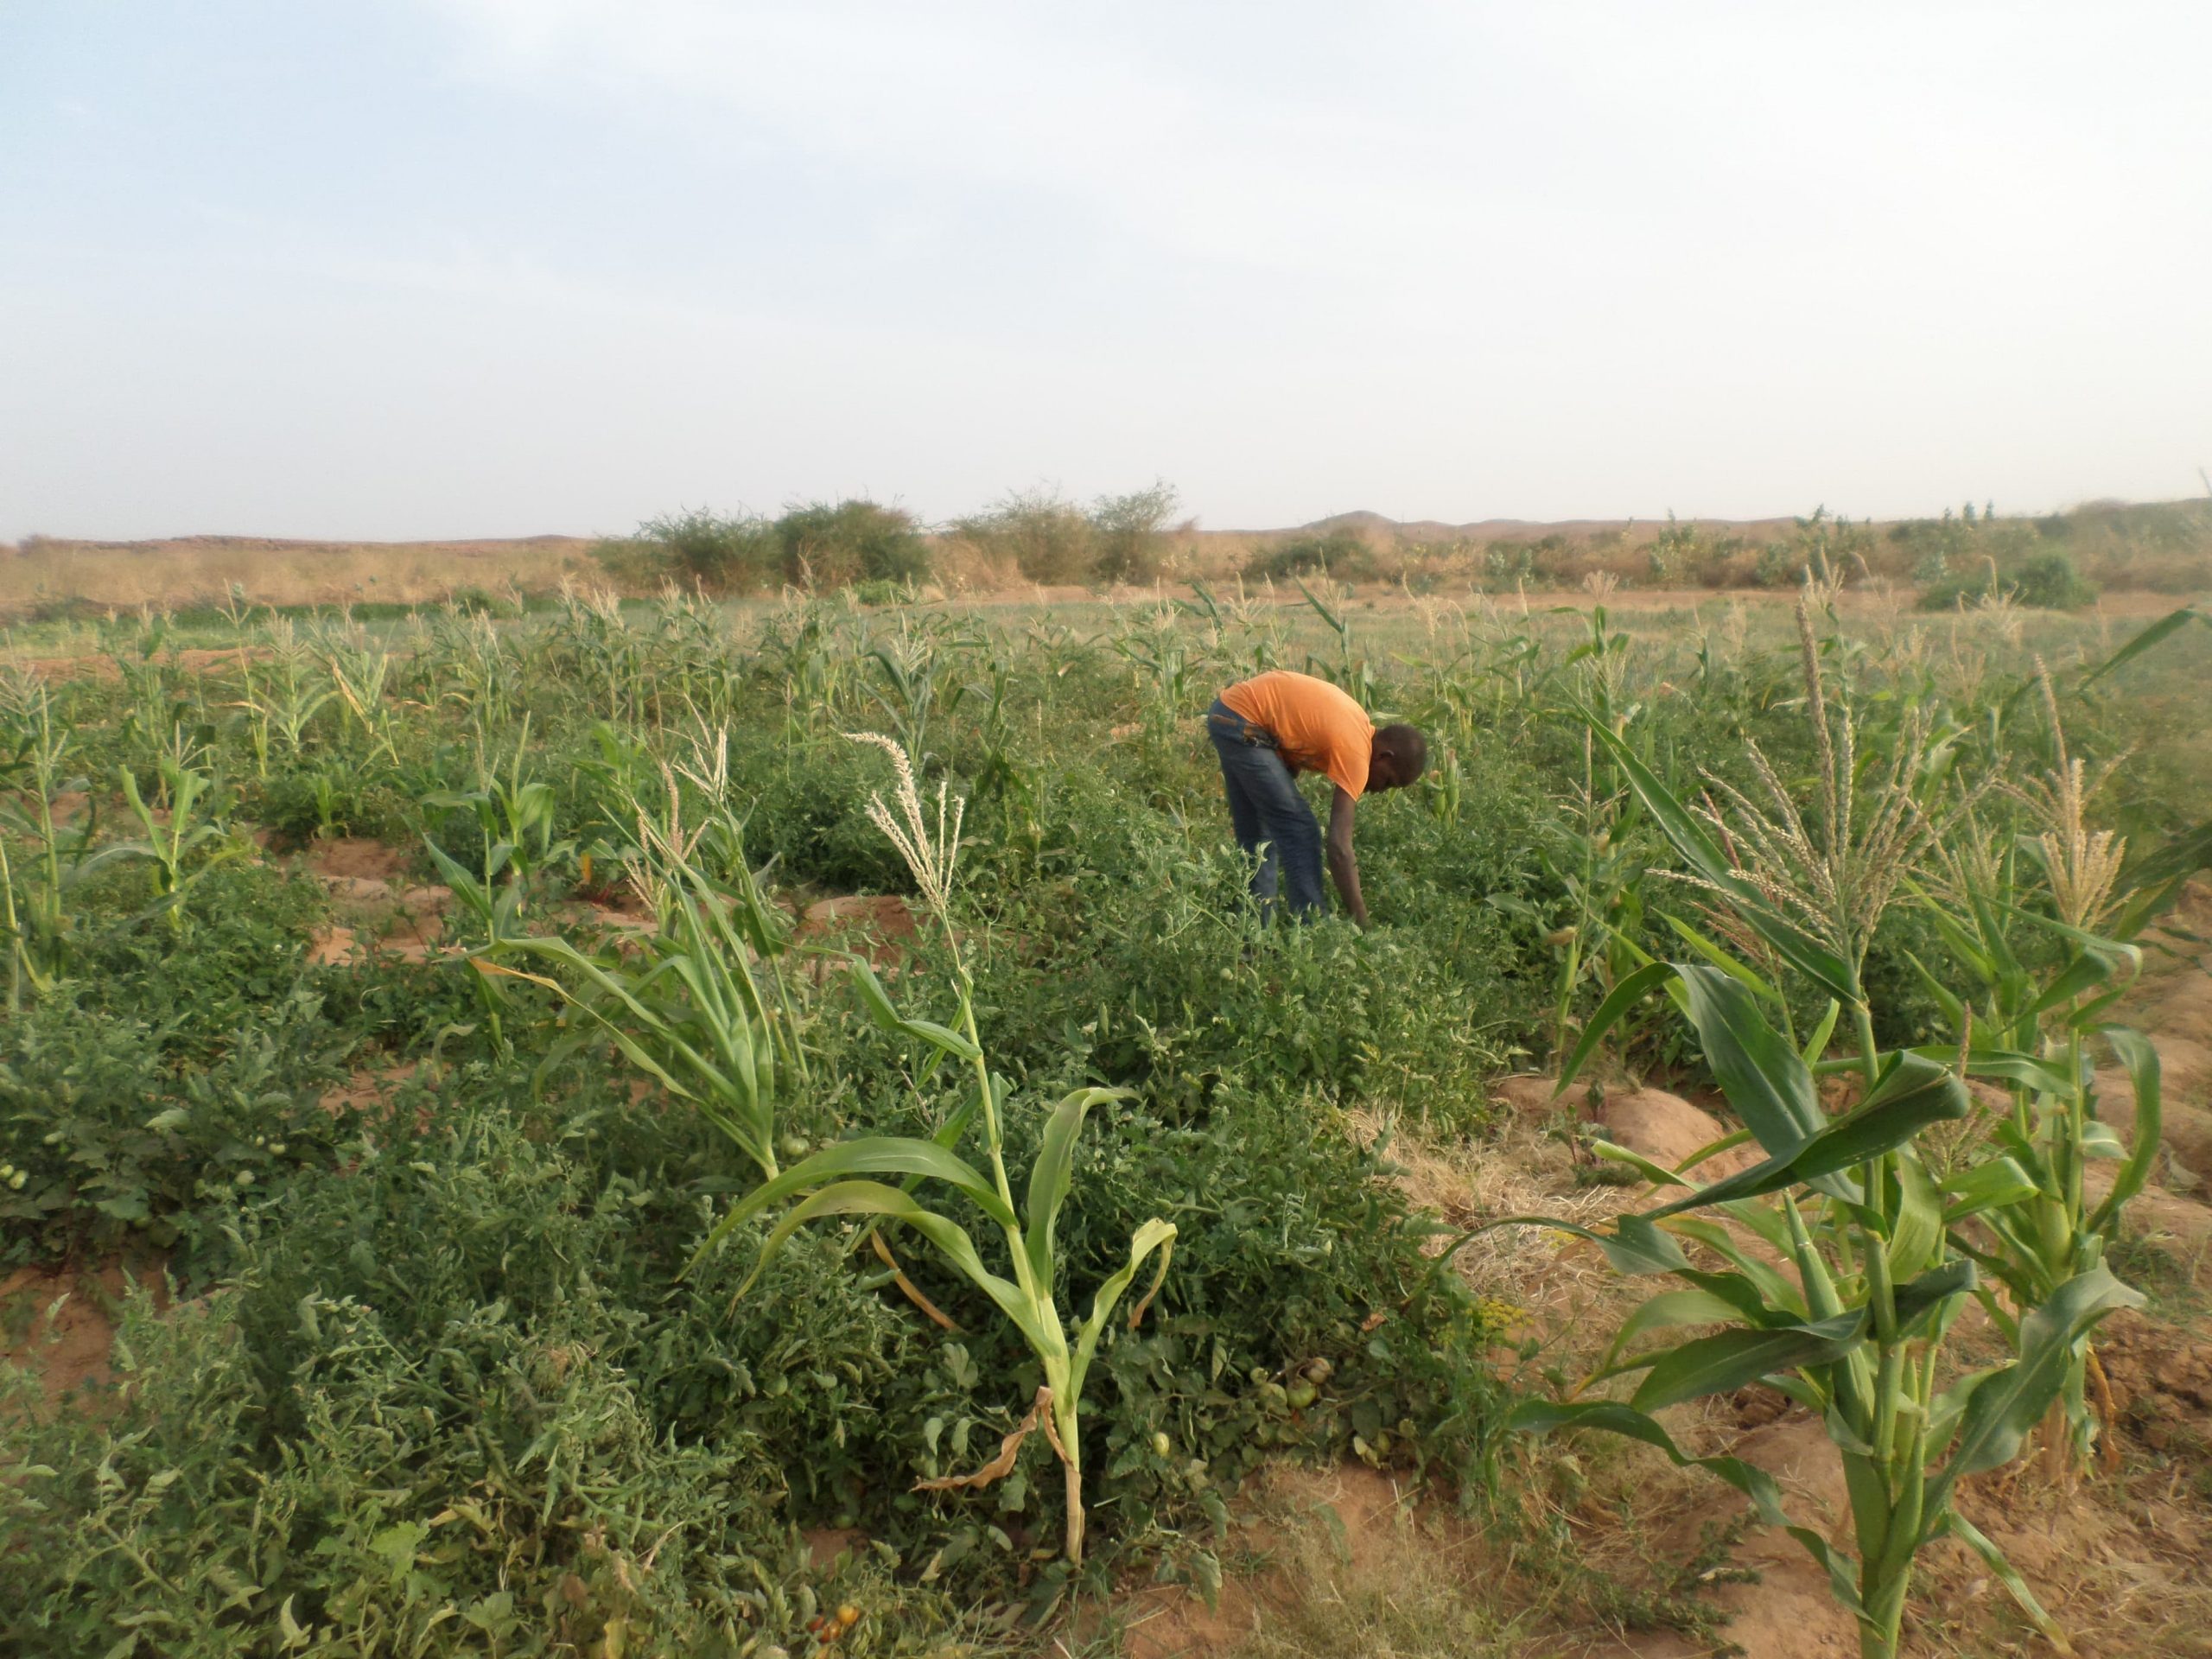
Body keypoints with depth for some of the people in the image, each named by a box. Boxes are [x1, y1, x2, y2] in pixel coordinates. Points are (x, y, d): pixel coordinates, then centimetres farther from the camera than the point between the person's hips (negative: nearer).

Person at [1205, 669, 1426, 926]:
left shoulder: (1360, 726, 8)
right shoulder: (1355, 753, -18)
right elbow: (1339, 848, -21)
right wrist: (1361, 923, -18)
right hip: (1242, 723, -10)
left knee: (1255, 834, 16)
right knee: (1299, 830, -7)